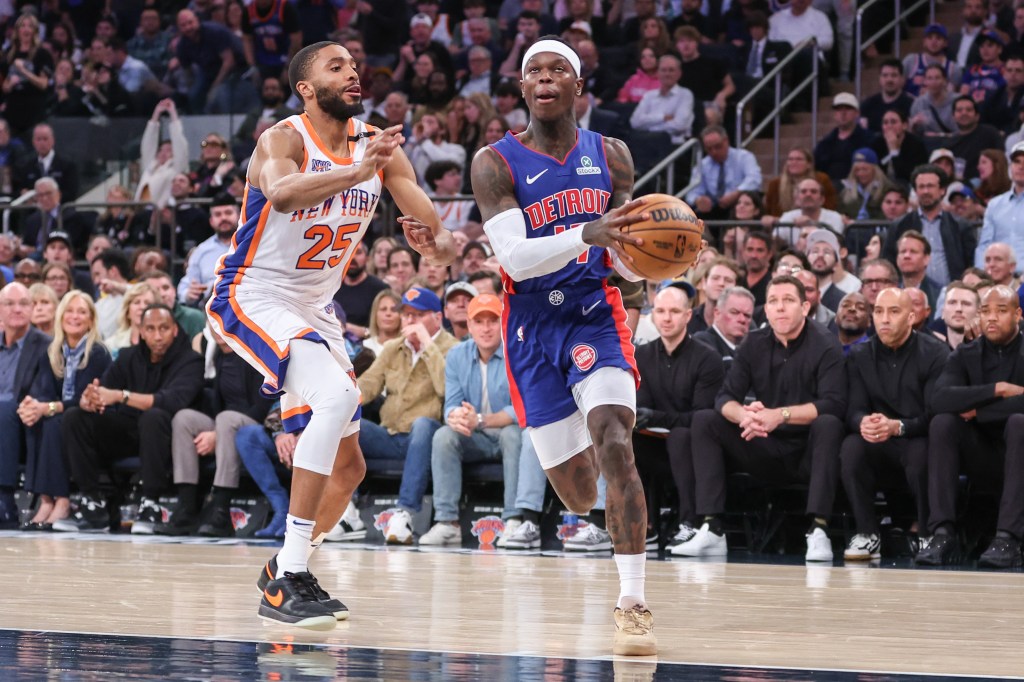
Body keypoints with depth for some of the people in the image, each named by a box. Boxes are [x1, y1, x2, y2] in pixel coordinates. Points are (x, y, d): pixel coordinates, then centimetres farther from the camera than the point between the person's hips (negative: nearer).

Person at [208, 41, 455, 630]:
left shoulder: (381, 146, 0)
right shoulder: (285, 138, -17)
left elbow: (441, 237, -4)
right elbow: (281, 192, -42)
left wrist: (437, 244, -29)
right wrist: (356, 173, -56)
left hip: (317, 309, 8)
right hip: (255, 297, -8)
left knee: (349, 467, 9)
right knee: (339, 395, -30)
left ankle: (286, 570, 33)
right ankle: (286, 582, -28)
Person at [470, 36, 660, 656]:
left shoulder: (611, 156, 2)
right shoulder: (495, 163, -7)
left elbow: (629, 260, 6)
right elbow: (515, 256, -19)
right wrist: (587, 235, -35)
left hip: (595, 316, 0)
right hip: (533, 330, 0)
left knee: (613, 444, -25)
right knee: (577, 490, 4)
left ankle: (634, 603, -23)